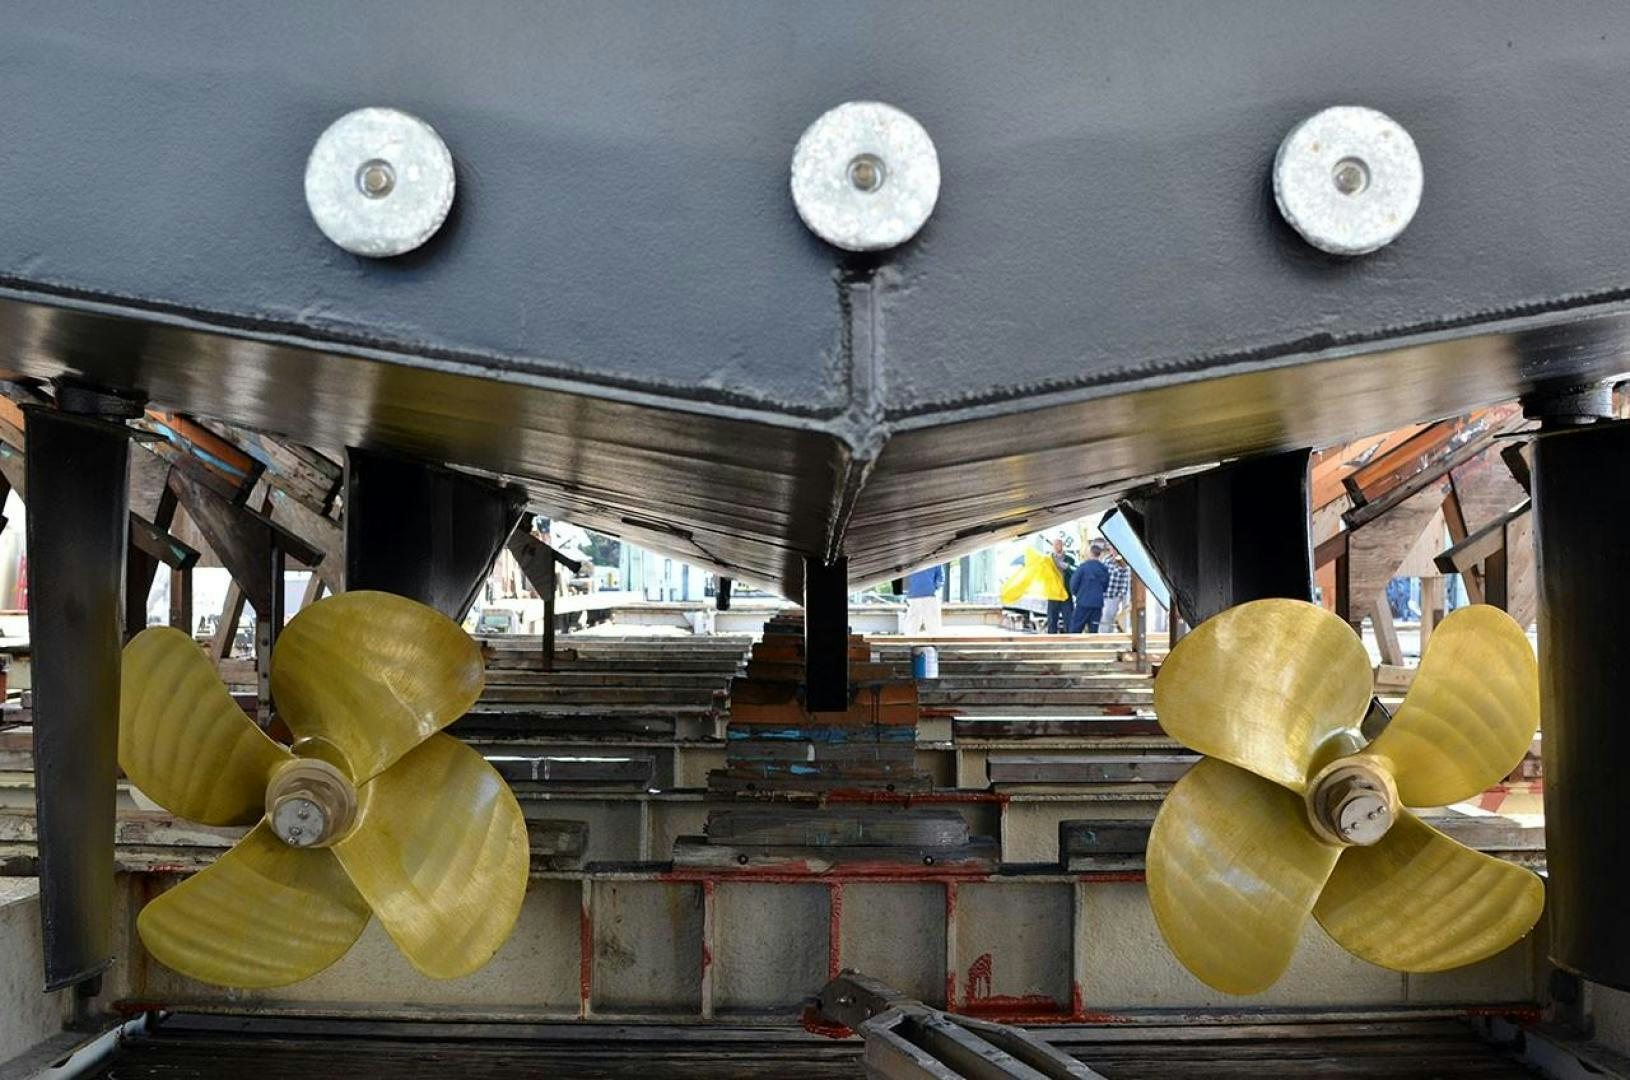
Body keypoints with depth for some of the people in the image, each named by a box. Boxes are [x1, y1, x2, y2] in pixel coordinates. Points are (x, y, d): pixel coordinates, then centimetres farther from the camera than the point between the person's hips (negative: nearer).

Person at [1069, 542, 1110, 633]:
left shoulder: (1083, 567, -11)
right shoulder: (1104, 569, 5)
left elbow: (1074, 583, -8)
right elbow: (1105, 586, 13)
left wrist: (1077, 594, 11)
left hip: (1083, 603, -4)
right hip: (1098, 603, 5)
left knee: (1075, 629, 1)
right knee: (1093, 630, 8)